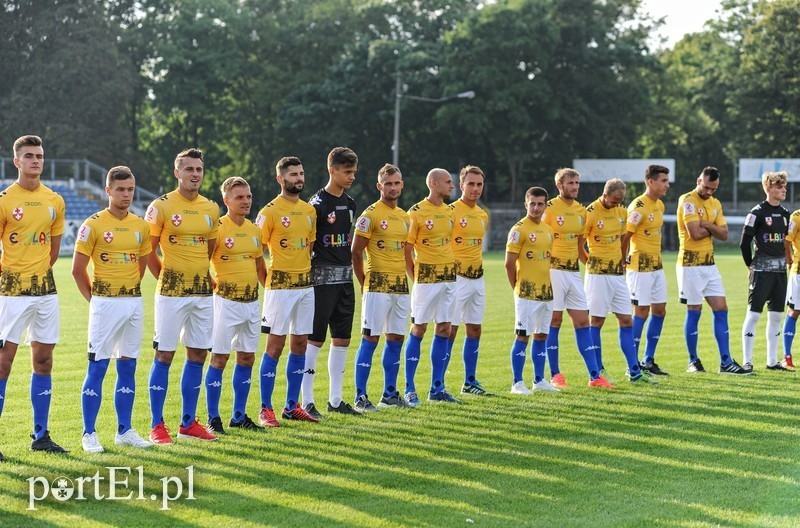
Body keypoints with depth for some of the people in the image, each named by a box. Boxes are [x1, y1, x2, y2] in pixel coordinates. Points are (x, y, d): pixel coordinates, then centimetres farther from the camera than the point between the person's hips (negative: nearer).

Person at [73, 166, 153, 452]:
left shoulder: (141, 226, 9)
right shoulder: (94, 224, -7)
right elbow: (78, 269, -4)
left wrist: (128, 291, 13)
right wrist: (94, 298, 1)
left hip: (134, 302, 5)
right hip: (105, 303, -5)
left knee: (127, 367, 9)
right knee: (97, 367, -4)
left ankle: (124, 431, 16)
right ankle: (89, 434, 1)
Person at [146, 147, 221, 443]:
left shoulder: (211, 209, 10)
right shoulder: (162, 206, -6)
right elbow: (148, 251, -1)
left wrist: (201, 275, 15)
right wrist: (167, 278, 4)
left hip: (203, 292, 6)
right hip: (171, 293, -5)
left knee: (198, 355, 8)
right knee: (164, 355, -3)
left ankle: (188, 423, 17)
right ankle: (157, 425, 3)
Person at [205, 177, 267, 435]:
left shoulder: (254, 230, 11)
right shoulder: (218, 228, -9)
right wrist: (213, 286, -13)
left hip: (252, 300, 7)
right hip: (227, 300, -7)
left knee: (247, 358, 10)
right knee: (219, 357, -2)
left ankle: (239, 416, 20)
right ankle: (213, 418, 5)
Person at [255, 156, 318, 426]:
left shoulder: (309, 210, 12)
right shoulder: (270, 211, -8)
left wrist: (306, 273, 14)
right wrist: (269, 279, -9)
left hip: (306, 284, 7)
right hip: (280, 286, -7)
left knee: (300, 343, 9)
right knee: (275, 344, -5)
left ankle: (292, 406, 18)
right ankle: (266, 409, 1)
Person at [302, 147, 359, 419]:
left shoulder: (350, 202, 13)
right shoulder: (318, 203, -11)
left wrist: (351, 266, 17)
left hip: (345, 277, 8)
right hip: (323, 277, -8)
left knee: (342, 339, 10)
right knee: (314, 339, -5)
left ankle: (335, 399, 18)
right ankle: (306, 400, 0)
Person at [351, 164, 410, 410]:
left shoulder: (404, 216, 15)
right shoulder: (371, 214, -7)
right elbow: (356, 253, -7)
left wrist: (404, 279, 14)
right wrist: (365, 284, -5)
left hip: (400, 286, 7)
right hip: (378, 285, -7)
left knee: (396, 339, 9)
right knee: (370, 339, -7)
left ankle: (390, 394, 18)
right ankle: (360, 396, -4)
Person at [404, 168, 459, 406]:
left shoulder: (449, 212, 12)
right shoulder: (417, 212, -8)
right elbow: (406, 249, -7)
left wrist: (450, 270, 11)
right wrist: (415, 278, -8)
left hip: (449, 277, 6)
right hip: (426, 277, -6)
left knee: (444, 329, 7)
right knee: (418, 329, -2)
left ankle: (437, 388, 14)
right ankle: (410, 389, 3)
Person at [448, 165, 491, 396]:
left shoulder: (483, 215, 13)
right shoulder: (451, 211, -10)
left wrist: (476, 268, 18)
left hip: (478, 278, 7)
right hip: (457, 278, -7)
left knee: (475, 329, 9)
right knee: (450, 329, -7)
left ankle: (470, 381, 17)